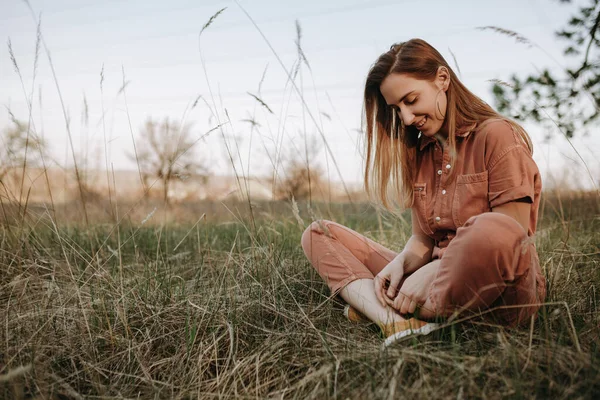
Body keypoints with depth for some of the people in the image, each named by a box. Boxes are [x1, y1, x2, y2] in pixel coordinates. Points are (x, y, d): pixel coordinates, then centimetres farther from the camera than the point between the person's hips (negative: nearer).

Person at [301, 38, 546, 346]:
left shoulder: (497, 136, -5)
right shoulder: (418, 154, 14)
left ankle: (373, 310, -16)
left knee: (487, 230, -41)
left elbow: (508, 237, -13)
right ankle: (397, 323, -24)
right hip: (435, 282, 6)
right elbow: (422, 238, 10)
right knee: (318, 234, 2)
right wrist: (400, 263, -11)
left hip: (496, 293, -5)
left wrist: (432, 272, -18)